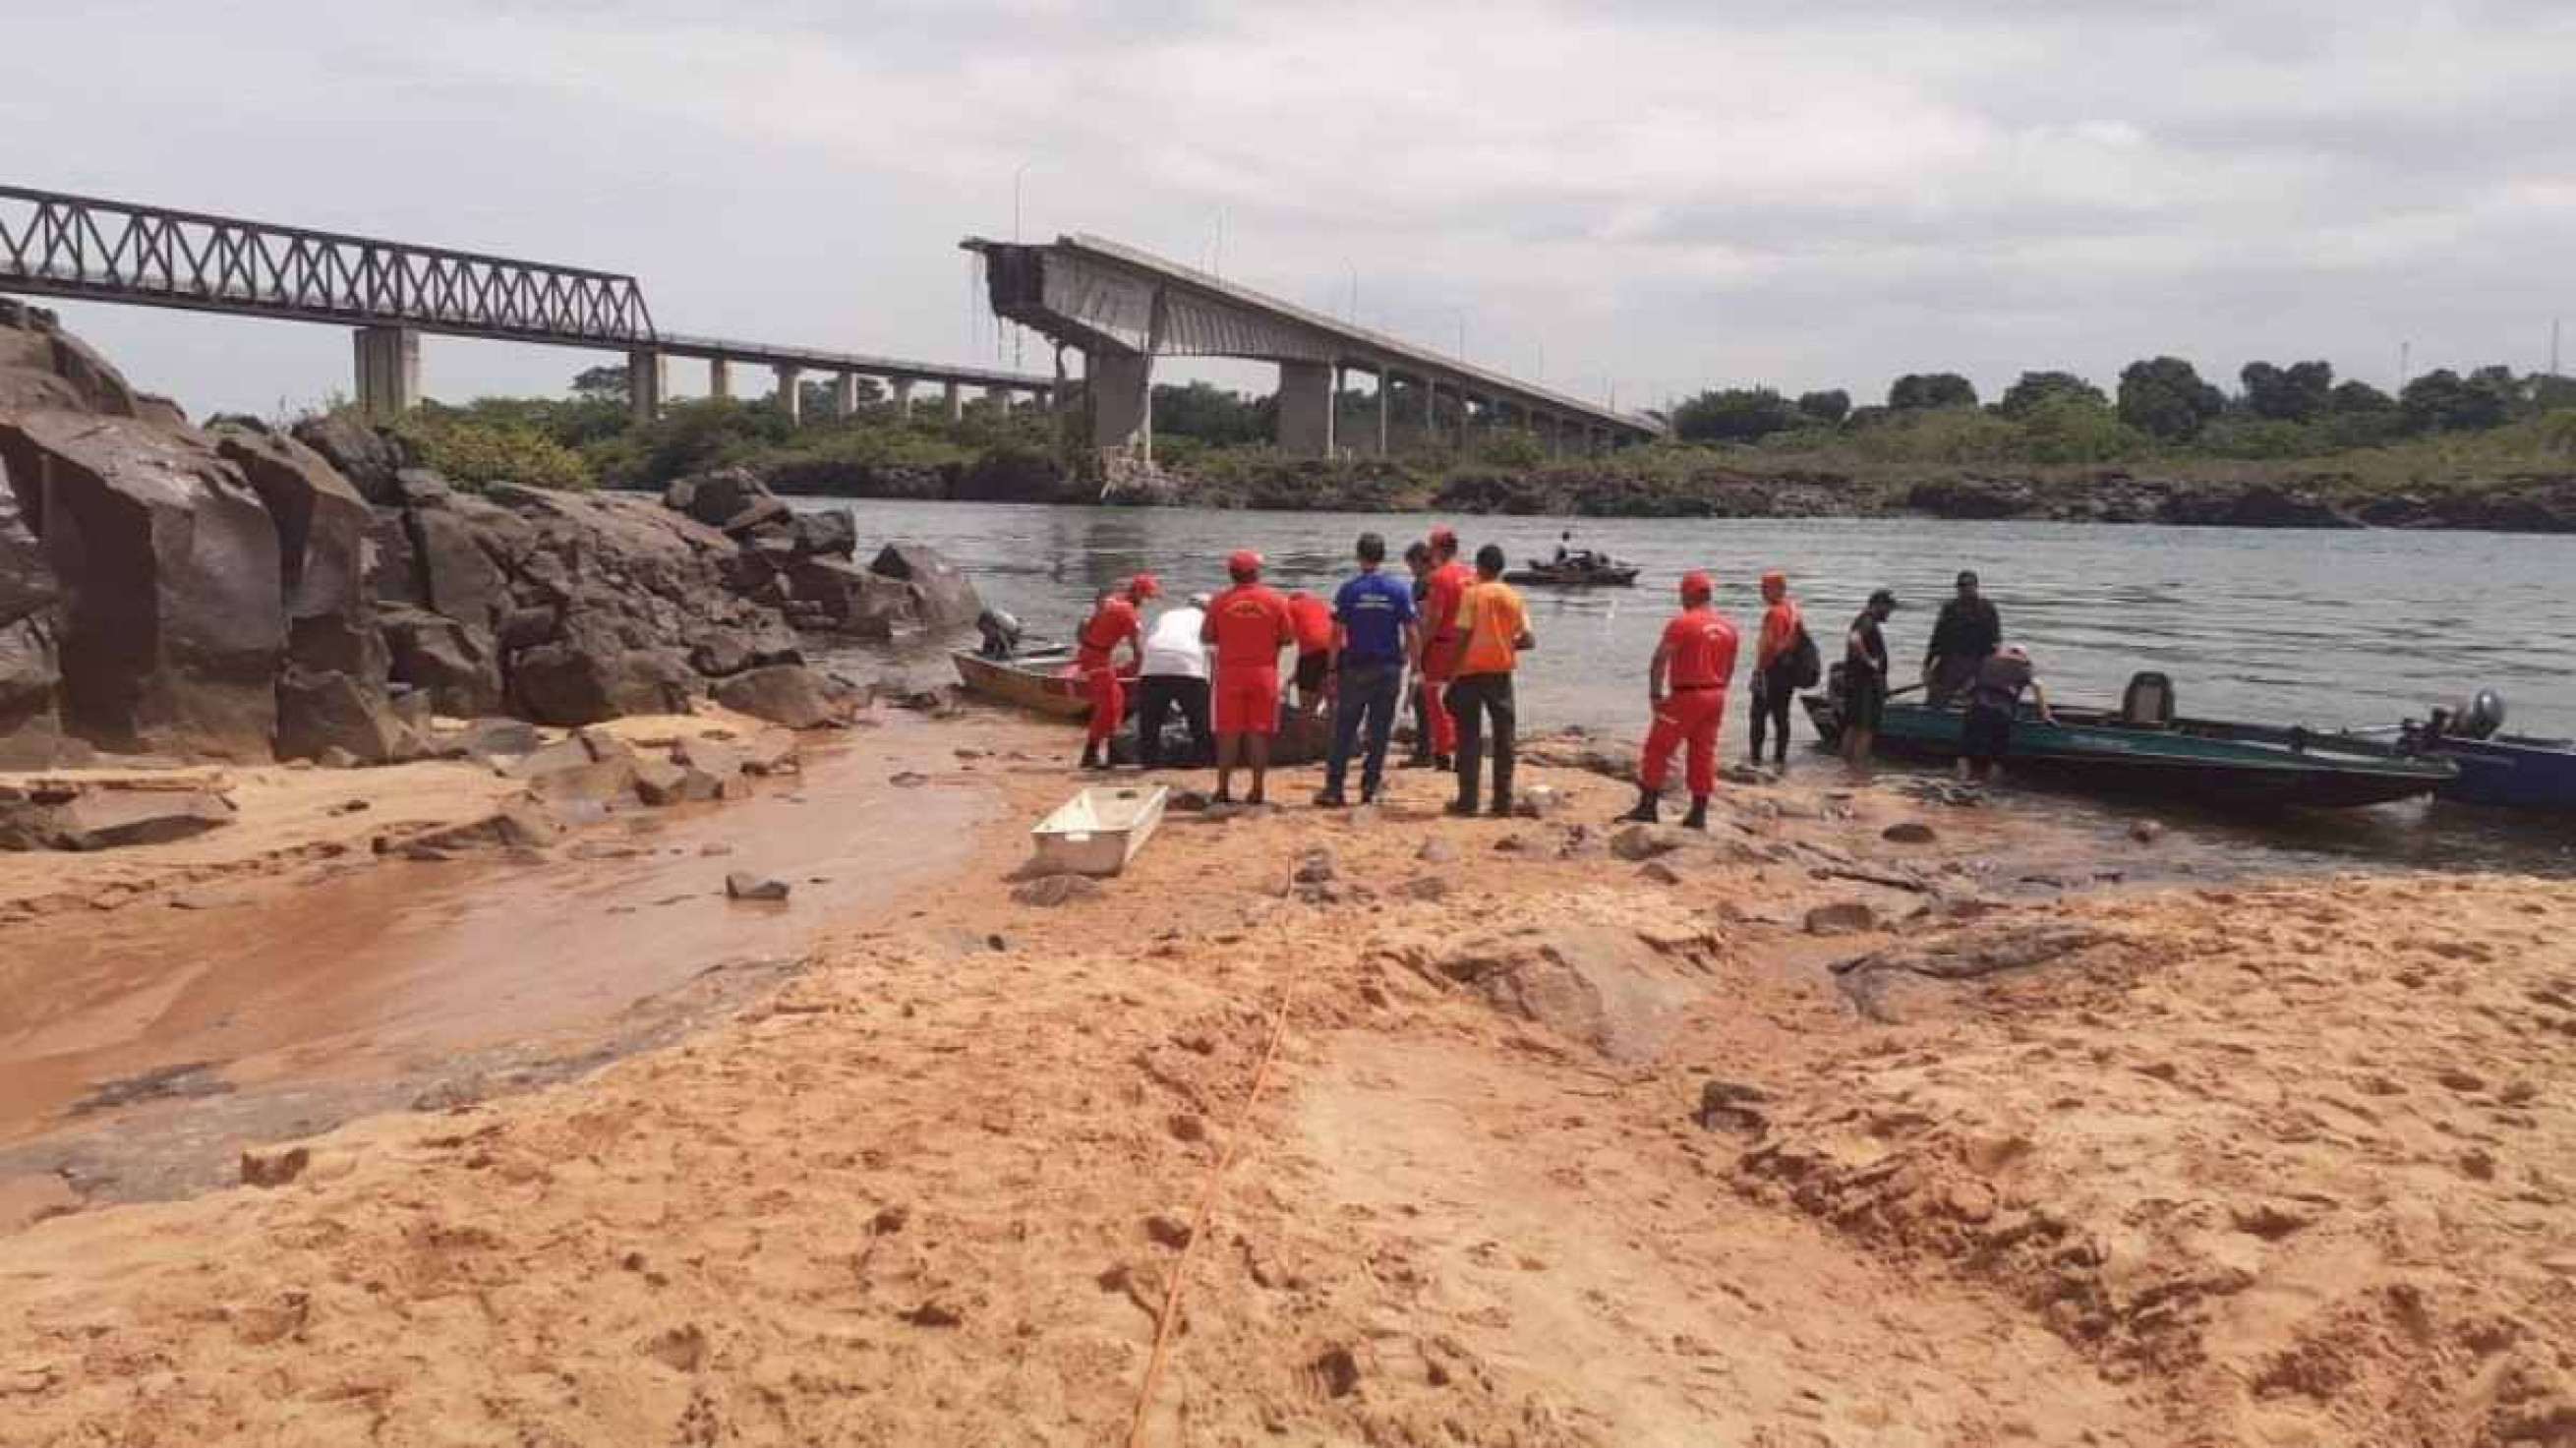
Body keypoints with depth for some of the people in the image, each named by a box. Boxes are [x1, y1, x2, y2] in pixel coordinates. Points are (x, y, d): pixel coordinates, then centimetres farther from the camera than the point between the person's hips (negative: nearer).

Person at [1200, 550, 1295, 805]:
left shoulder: (1219, 601, -1)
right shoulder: (1275, 599, -1)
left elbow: (1206, 636, 3)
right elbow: (1289, 638, 0)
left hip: (1230, 673, 0)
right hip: (1264, 672, 0)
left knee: (1228, 733, 5)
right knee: (1259, 733, 4)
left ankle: (1223, 788, 5)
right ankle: (1257, 789, 4)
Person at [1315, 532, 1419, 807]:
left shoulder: (1348, 590, -4)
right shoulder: (1399, 590, 0)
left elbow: (1337, 635, -6)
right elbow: (1412, 634, -3)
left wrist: (1333, 669, 0)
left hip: (1355, 668, -1)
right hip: (1390, 668, 1)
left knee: (1344, 731, 5)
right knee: (1379, 732, 7)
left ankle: (1334, 788, 3)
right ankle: (1370, 788, 8)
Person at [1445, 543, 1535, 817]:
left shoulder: (1472, 594, -7)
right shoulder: (1514, 597, 4)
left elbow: (1463, 636, -12)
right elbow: (1529, 640, -1)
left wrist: (1453, 673, -7)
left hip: (1472, 671, -3)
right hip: (1501, 673, 3)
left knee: (1469, 737, 3)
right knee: (1504, 738, 8)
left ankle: (1467, 800, 3)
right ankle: (1504, 801, 7)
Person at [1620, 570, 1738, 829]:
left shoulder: (1682, 623, -12)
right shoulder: (1728, 627, 10)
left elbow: (1660, 660, -16)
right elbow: (1729, 668, 16)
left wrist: (1654, 694, -11)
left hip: (1686, 695, -6)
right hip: (1716, 696, 7)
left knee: (1658, 749, 1)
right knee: (1704, 754, 10)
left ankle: (1647, 807, 1)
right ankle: (1699, 813, 11)